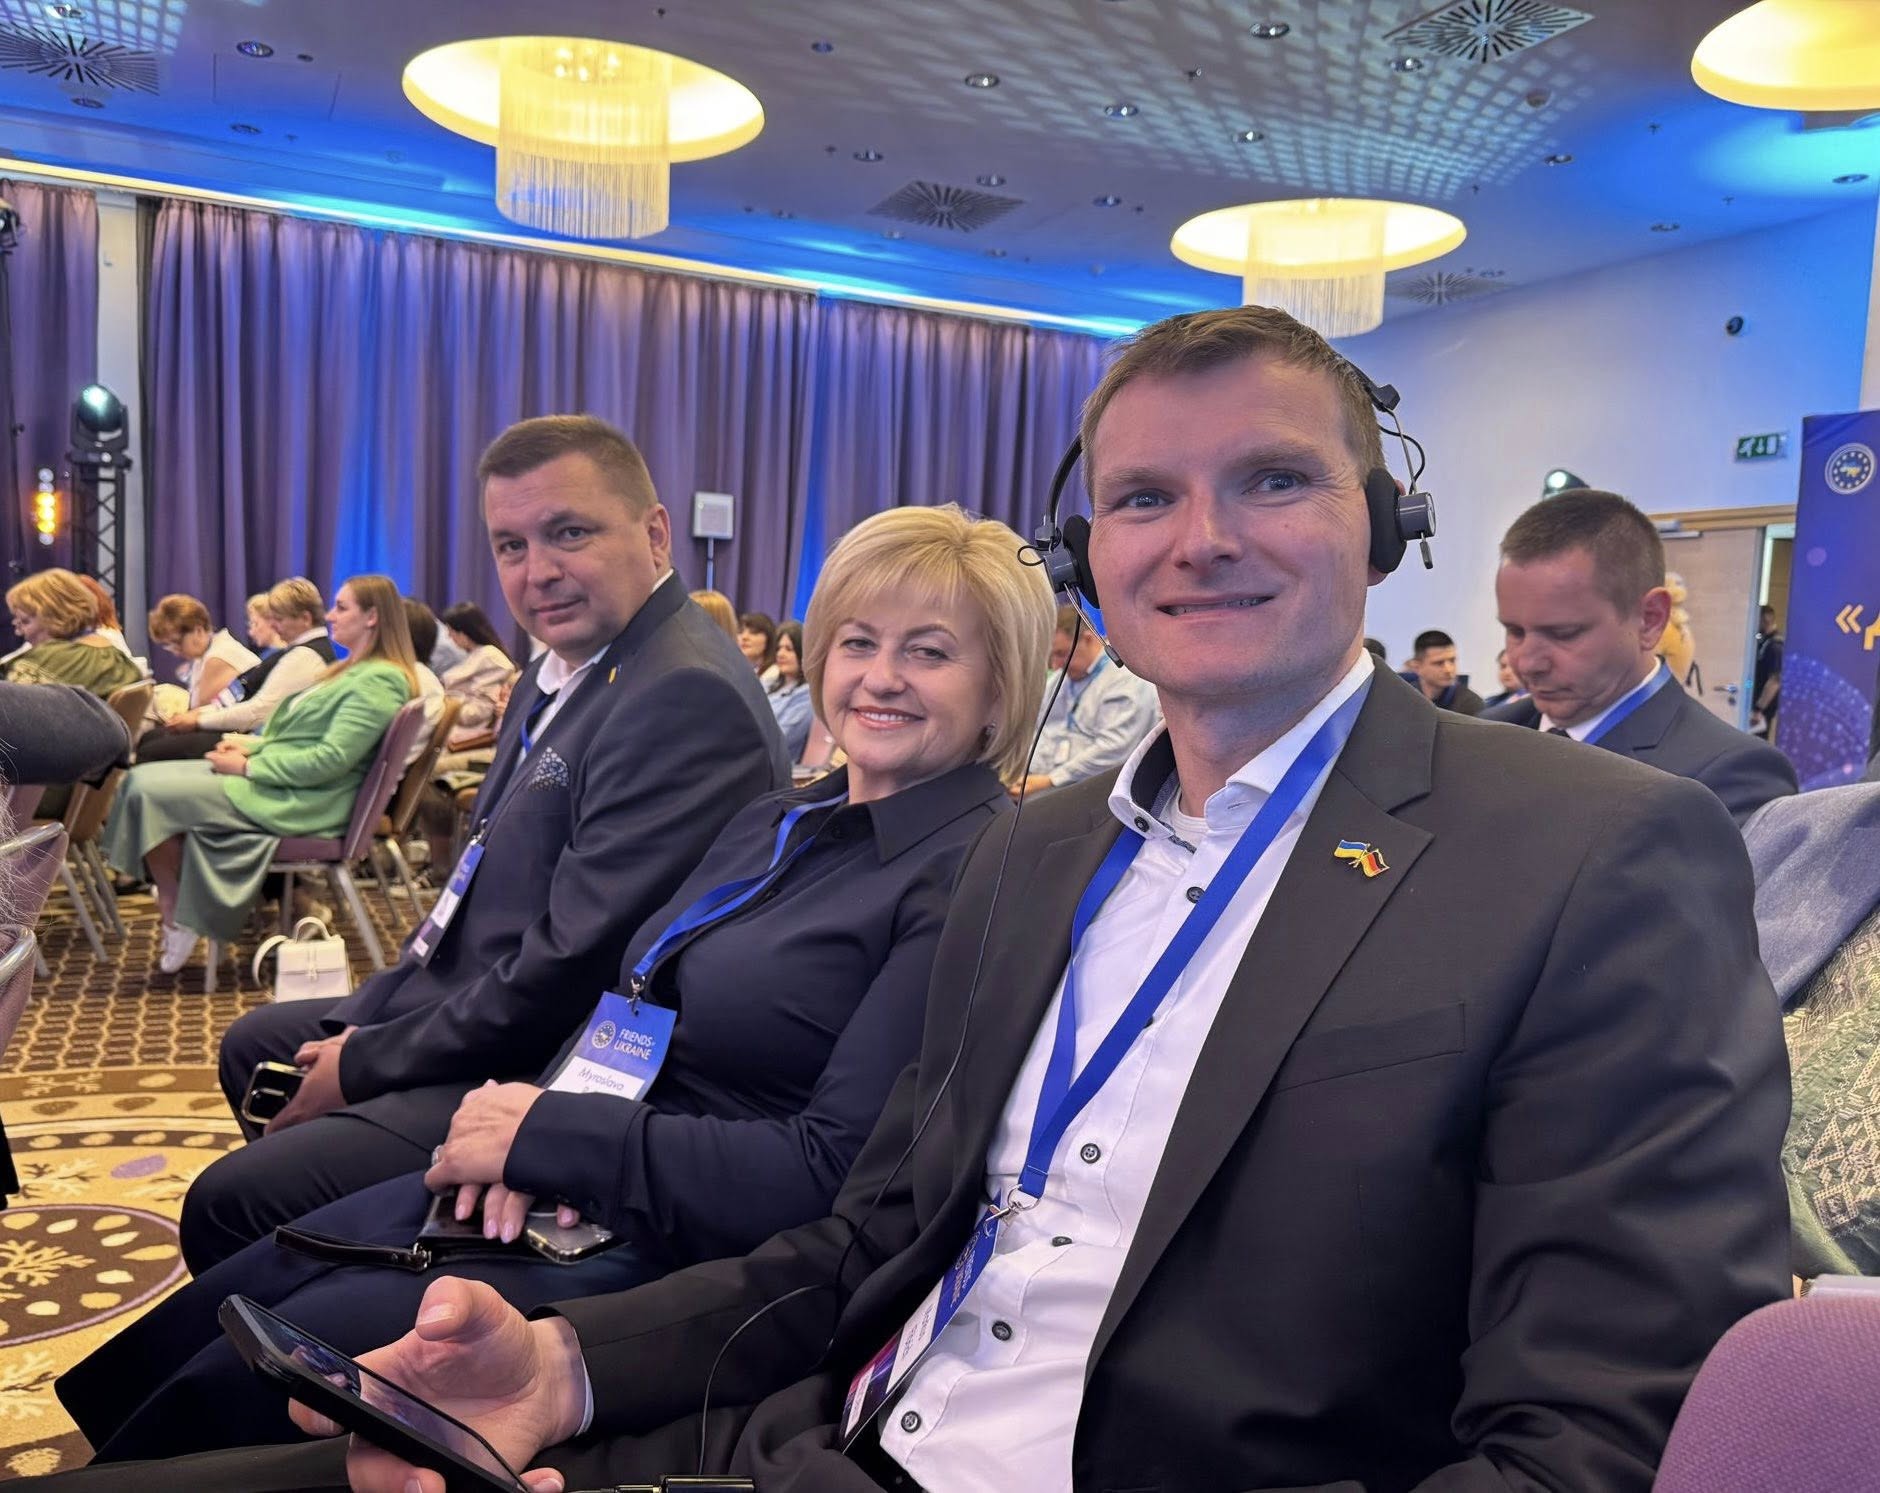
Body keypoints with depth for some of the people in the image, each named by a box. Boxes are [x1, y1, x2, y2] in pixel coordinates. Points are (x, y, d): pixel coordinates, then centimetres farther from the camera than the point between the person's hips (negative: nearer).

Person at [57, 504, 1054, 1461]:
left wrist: (549, 1135, -16)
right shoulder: (777, 821, 10)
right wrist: (539, 1126, -8)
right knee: (222, 1307, 1)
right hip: (574, 1197, 7)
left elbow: (835, 1173, -21)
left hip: (698, 1250, -7)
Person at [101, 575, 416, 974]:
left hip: (302, 803, -11)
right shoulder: (352, 671, 19)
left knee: (150, 793, -14)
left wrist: (248, 766, -15)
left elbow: (330, 760, -23)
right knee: (142, 779, 1)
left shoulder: (380, 682, -15)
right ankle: (174, 914, -3)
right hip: (284, 782, 11)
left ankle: (177, 921, 1)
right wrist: (252, 745, 6)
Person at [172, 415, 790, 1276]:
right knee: (255, 1047, 28)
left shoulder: (687, 697, -25)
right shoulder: (560, 675, 9)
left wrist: (367, 1066, -14)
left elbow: (575, 965, -27)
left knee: (229, 1206, -16)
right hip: (477, 1012, 11)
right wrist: (366, 1020, 3)